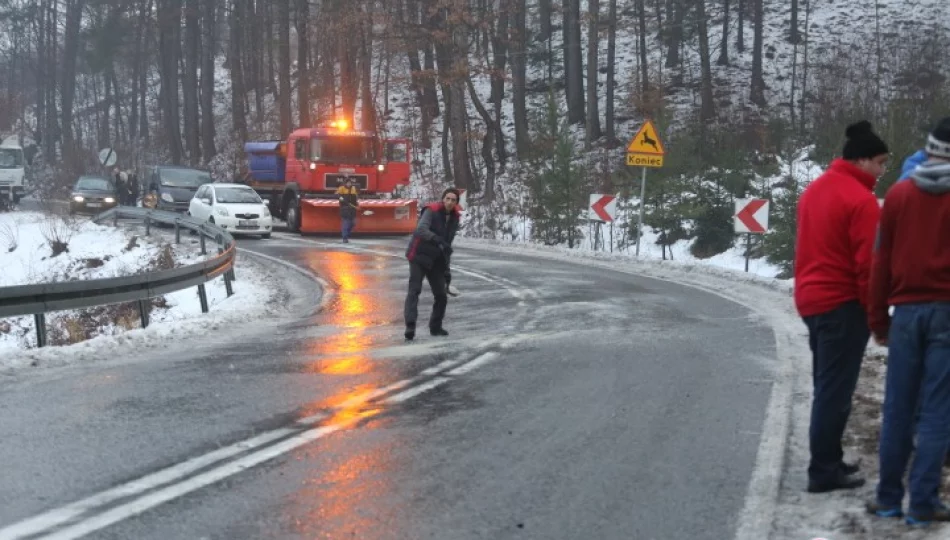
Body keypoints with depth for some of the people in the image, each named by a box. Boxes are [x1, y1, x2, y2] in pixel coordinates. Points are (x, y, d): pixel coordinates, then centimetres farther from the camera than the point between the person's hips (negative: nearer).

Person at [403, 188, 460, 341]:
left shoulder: (454, 217, 6)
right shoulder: (431, 211, -15)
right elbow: (421, 230, -33)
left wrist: (446, 266, 14)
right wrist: (438, 240, -47)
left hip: (436, 261, 7)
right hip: (419, 257, -7)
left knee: (441, 295, 8)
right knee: (414, 290, -17)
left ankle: (435, 327, 25)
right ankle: (410, 327, -24)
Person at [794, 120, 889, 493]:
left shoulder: (815, 189, 13)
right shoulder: (861, 199, -16)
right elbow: (868, 262, -18)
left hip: (811, 299, 9)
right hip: (843, 304, -9)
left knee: (826, 386, 16)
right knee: (836, 390, -5)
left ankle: (827, 462, 22)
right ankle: (824, 471, -2)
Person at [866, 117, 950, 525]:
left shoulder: (898, 194, 5)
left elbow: (881, 261, 6)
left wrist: (878, 319, 12)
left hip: (907, 311, 3)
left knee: (898, 408, 9)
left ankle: (889, 497, 12)